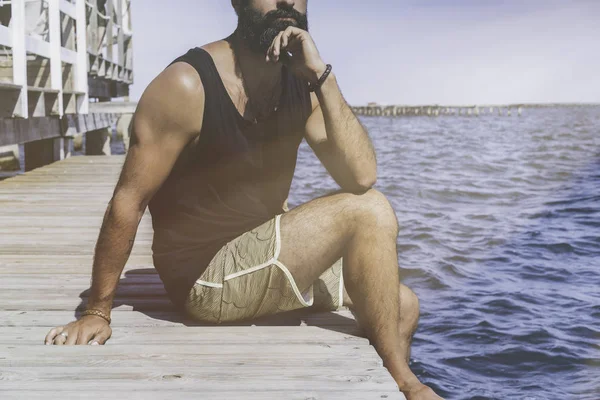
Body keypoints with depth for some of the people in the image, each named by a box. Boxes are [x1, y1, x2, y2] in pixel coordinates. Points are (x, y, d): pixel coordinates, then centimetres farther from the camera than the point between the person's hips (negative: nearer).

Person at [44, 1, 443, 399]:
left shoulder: (301, 85, 0)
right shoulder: (188, 85, -19)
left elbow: (362, 176, -13)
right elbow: (128, 201, -16)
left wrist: (322, 76, -21)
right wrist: (98, 312, -13)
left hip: (260, 255, 8)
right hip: (204, 277, -7)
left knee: (402, 306, 9)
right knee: (369, 211, -20)